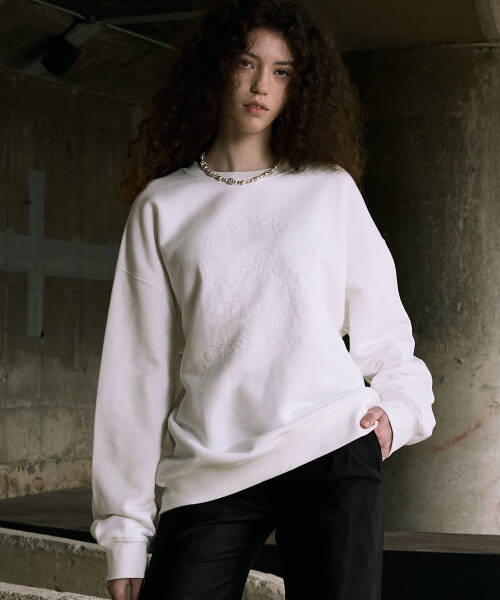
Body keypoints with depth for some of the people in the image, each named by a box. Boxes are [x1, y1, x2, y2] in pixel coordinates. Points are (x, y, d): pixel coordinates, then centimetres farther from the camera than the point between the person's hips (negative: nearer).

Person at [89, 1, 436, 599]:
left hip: (333, 456, 0)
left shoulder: (331, 190, 13)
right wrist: (125, 532, 5)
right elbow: (138, 368, 9)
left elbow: (382, 326, 18)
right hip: (209, 476, 0)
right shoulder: (162, 207, 12)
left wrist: (398, 407, -4)